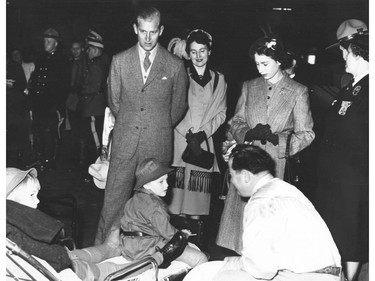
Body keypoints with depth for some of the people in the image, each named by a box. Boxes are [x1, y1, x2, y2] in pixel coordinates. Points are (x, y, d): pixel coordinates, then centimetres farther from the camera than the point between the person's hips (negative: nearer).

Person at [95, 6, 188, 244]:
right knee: (114, 200, 2)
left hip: (159, 145, -1)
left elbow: (179, 106, 11)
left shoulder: (175, 65, 1)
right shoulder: (119, 61, 6)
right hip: (124, 143, 1)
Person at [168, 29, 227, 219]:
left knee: (200, 184, -1)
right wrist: (189, 135, -10)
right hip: (180, 138, -2)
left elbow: (221, 113, 9)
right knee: (178, 183, -6)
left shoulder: (218, 79, 11)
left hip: (205, 142, 2)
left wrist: (203, 133, -4)